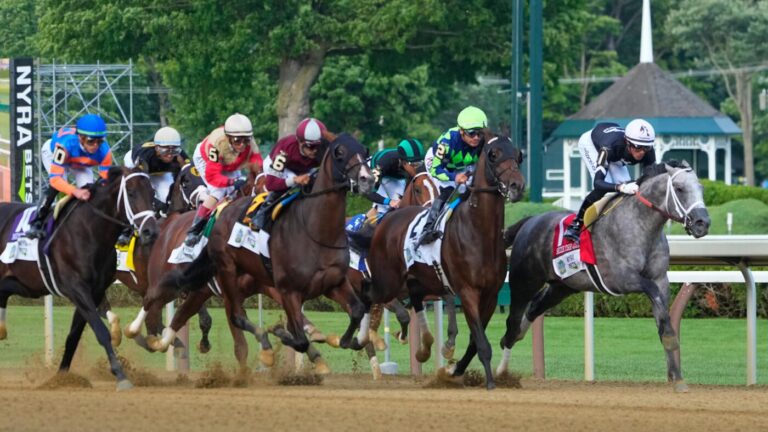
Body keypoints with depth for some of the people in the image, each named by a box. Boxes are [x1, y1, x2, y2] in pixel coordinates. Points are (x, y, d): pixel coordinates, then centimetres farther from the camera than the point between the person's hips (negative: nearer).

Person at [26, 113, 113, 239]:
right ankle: (37, 223, -16)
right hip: (52, 152, -4)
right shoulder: (66, 144, -48)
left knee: (87, 190, -15)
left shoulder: (104, 152, -37)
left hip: (80, 162, 4)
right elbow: (55, 178, -50)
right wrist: (75, 192, -66)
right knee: (57, 186, -27)